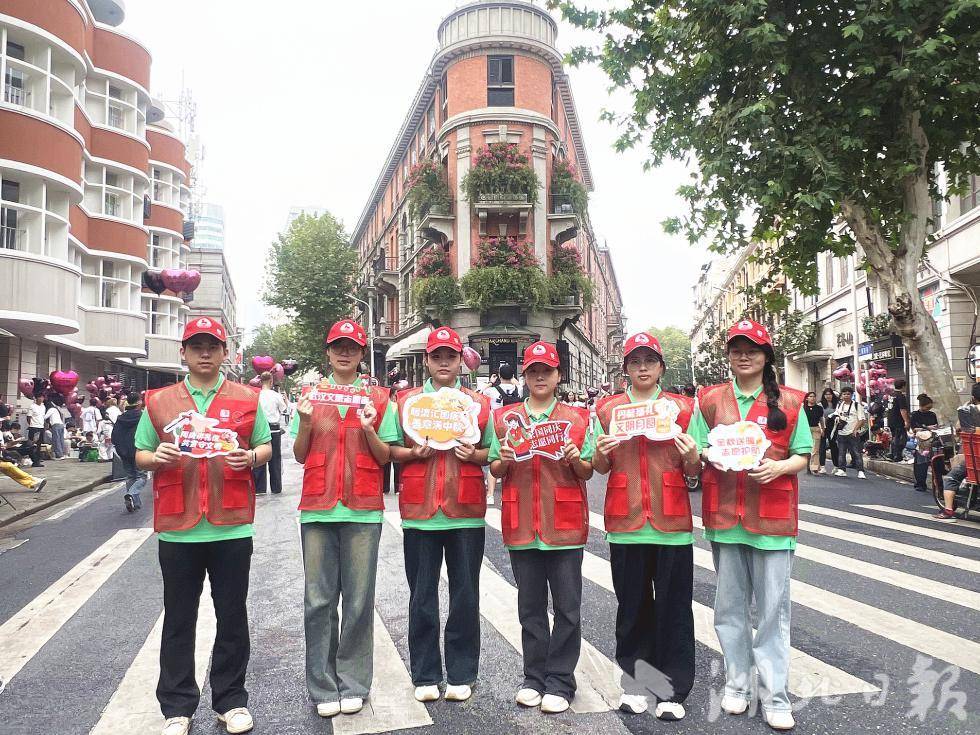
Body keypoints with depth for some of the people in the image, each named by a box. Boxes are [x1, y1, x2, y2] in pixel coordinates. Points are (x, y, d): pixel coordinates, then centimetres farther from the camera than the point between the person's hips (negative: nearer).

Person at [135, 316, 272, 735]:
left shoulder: (247, 399, 5)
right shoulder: (159, 401, 6)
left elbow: (265, 446, 10)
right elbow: (140, 456, 11)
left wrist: (251, 457, -12)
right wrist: (156, 457, -12)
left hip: (231, 527, 0)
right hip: (177, 528, 1)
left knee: (232, 617, 9)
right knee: (179, 620, 10)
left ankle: (231, 700, 24)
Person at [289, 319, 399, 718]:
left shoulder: (378, 398, 5)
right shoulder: (310, 395, 9)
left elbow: (385, 458, 5)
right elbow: (299, 455, 9)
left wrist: (369, 430, -13)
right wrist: (305, 423, -8)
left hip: (363, 509, -1)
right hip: (317, 509, 1)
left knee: (359, 601, 3)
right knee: (319, 601, 5)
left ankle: (353, 684, 16)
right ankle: (323, 687, 16)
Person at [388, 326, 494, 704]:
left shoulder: (479, 403, 8)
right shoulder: (406, 400, 7)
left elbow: (493, 453, 12)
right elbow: (390, 450, 8)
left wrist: (473, 454, -9)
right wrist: (414, 452, -12)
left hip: (467, 512, 0)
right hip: (420, 511, 0)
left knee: (465, 596, 7)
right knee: (422, 597, 7)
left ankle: (461, 674, 20)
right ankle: (425, 676, 20)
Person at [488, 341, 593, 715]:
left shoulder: (577, 418, 4)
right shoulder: (505, 418, 7)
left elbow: (587, 473, 6)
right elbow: (495, 471, 10)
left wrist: (576, 460, -15)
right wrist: (504, 460, -11)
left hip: (565, 524, -1)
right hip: (522, 525, 1)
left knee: (567, 607, 3)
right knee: (530, 606, 11)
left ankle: (560, 682, 15)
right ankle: (534, 678, 23)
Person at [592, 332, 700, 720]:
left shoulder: (683, 407, 4)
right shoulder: (607, 409, 7)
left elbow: (694, 472, 6)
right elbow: (599, 467, 10)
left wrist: (691, 458, -16)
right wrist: (602, 454, -12)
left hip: (672, 522, -1)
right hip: (625, 522, 1)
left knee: (673, 609, 4)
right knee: (632, 606, 9)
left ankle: (673, 691, 16)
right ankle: (634, 684, 23)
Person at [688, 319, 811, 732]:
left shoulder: (789, 402, 4)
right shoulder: (710, 400, 7)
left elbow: (802, 457, 5)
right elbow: (695, 451, 8)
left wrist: (779, 467, -15)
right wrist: (708, 455, -14)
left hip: (772, 515, -1)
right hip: (724, 512, 2)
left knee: (773, 608, 2)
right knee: (730, 606, 10)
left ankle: (775, 696, 13)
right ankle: (736, 684, 26)